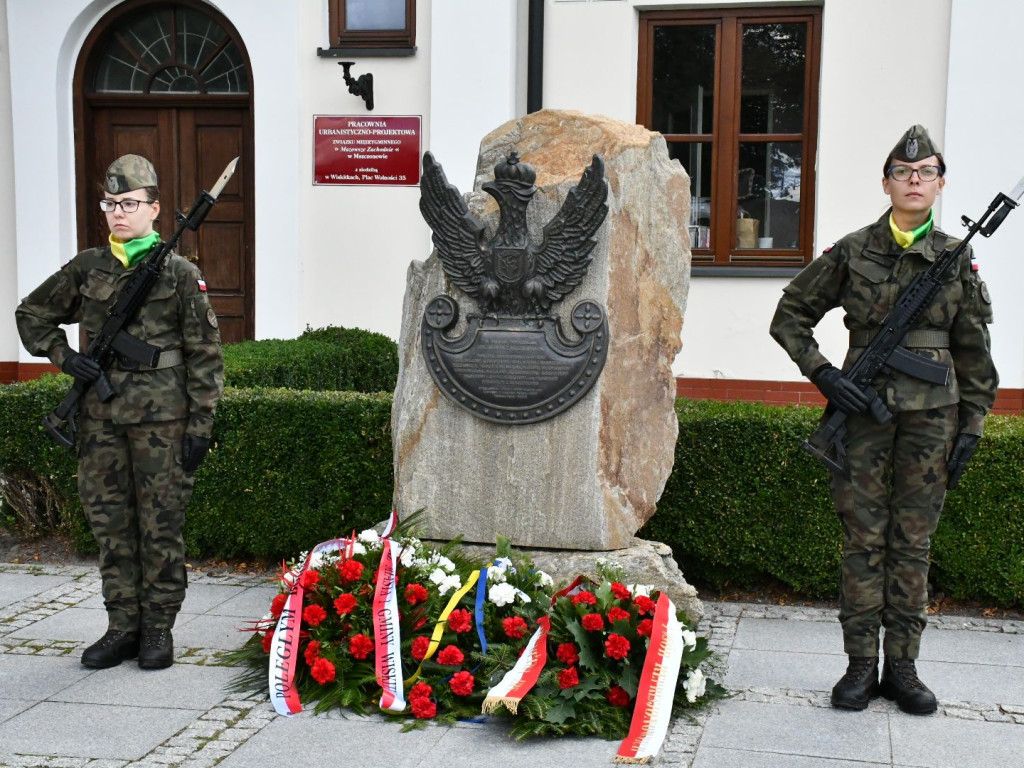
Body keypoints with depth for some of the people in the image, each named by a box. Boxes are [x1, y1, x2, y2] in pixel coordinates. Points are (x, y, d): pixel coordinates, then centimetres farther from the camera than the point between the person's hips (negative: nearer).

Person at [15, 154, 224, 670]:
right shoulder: (86, 269, 9)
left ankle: (158, 631, 14)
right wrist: (63, 357, 5)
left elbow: (205, 355, -1)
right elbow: (32, 315, 22)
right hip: (101, 419, 4)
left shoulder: (179, 273, -1)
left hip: (161, 419, -4)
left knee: (160, 527, 2)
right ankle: (122, 628, 19)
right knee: (110, 525, 9)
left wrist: (200, 425, -6)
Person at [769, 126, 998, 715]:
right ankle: (861, 666, 10)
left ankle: (903, 667, 15)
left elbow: (974, 352, 9)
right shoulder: (852, 252, 2)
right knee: (863, 539, 2)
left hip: (931, 413, 1)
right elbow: (789, 316, 7)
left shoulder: (957, 258, 6)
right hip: (865, 407, -1)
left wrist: (971, 425, 4)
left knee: (913, 542, 6)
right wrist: (823, 373, -5)